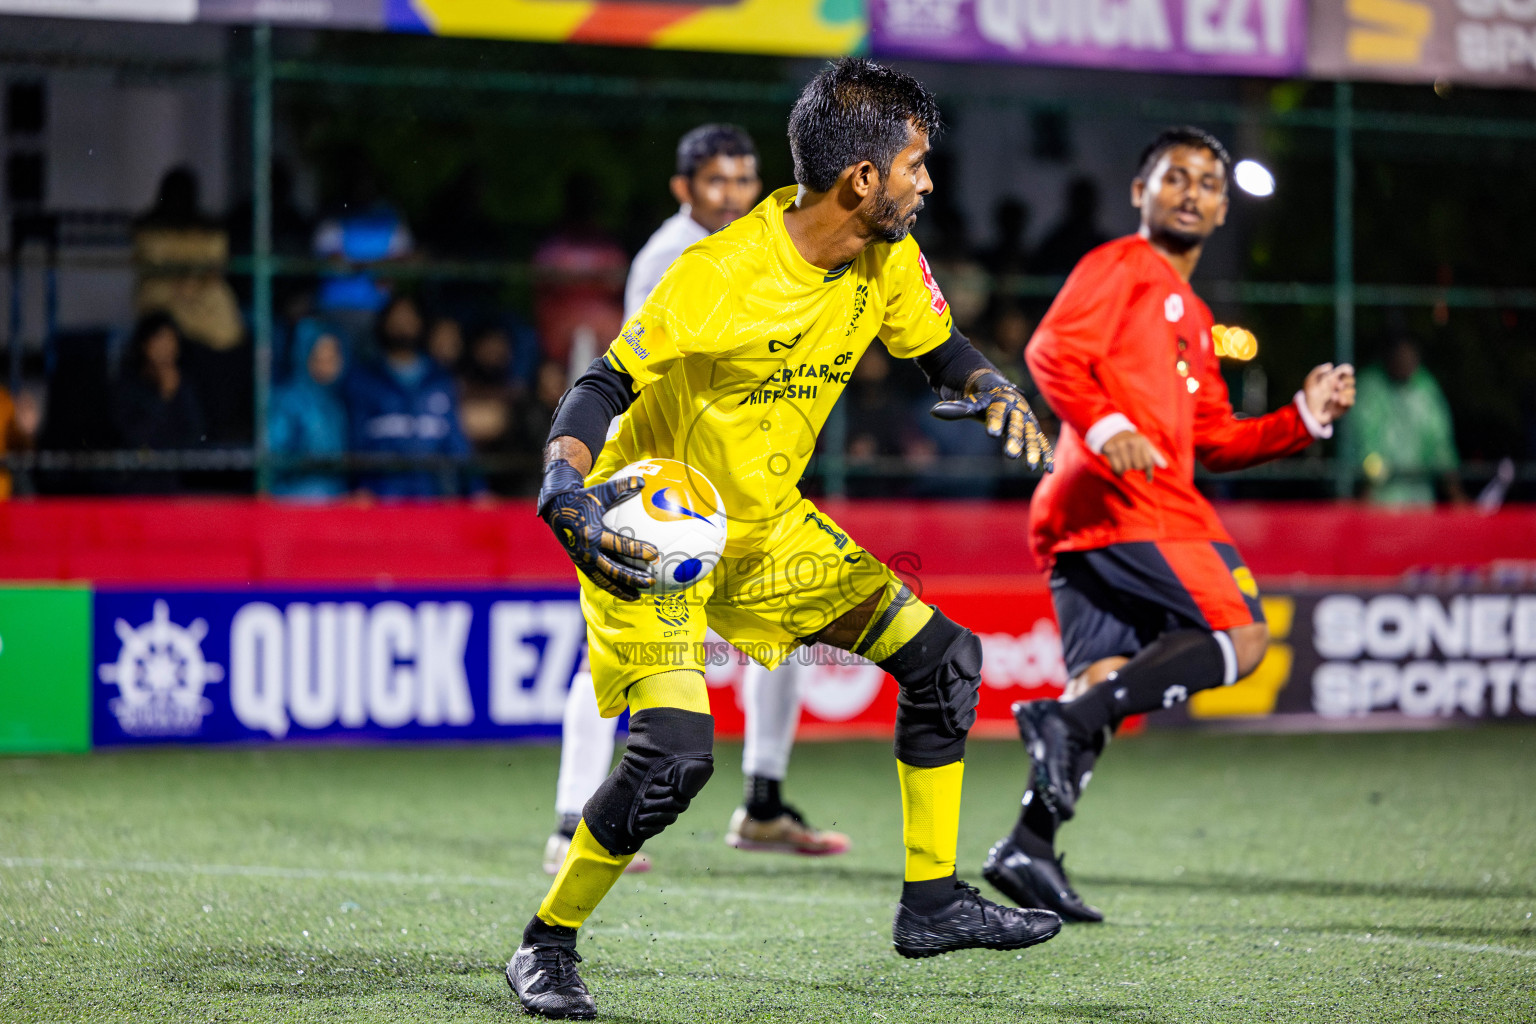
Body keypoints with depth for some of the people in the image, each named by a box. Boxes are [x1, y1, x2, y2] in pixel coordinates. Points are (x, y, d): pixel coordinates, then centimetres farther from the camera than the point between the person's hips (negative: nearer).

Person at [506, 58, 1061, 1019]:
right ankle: (547, 946, -2)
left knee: (942, 655, 2)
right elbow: (601, 387, -23)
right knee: (676, 753, -22)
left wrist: (996, 393, -11)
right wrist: (567, 497, -41)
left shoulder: (887, 261, -5)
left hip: (770, 525, 8)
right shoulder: (723, 274, -27)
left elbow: (943, 349, 12)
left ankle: (933, 901, 15)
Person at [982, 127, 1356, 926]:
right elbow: (1051, 350, -12)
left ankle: (1029, 849, -6)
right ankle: (1068, 720, -21)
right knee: (1241, 636, -11)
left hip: (1085, 524, 9)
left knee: (1105, 680, 2)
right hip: (1125, 503, -9)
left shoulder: (1193, 317, 31)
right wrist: (1105, 426, -27)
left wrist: (1305, 418, 19)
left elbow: (1213, 440, 31)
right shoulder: (1121, 266, 3)